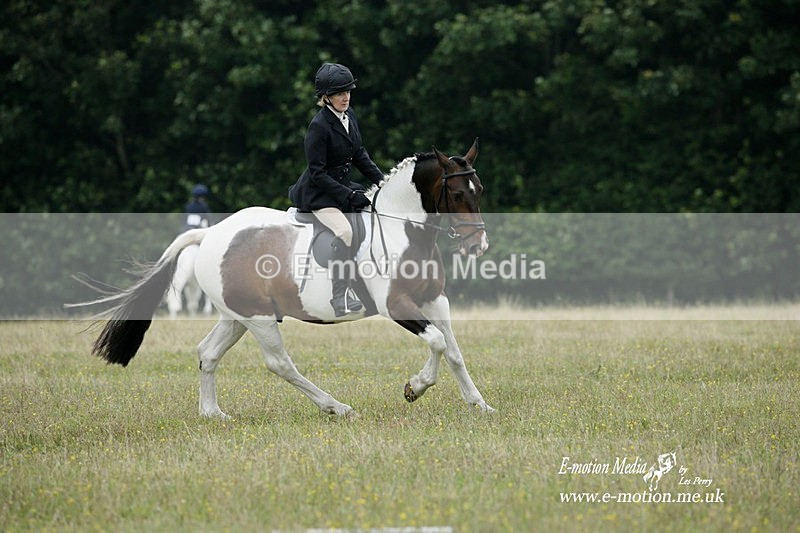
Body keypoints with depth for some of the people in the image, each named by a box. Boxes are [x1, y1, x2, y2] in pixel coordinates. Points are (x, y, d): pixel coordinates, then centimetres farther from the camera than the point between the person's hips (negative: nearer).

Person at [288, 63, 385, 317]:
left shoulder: (348, 115, 4)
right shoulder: (319, 126, -21)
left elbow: (359, 153, 15)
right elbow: (317, 173, -21)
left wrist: (380, 179, 3)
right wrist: (348, 195, -24)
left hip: (343, 186, 9)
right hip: (318, 193, -9)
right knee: (344, 231, -30)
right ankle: (340, 298, -31)